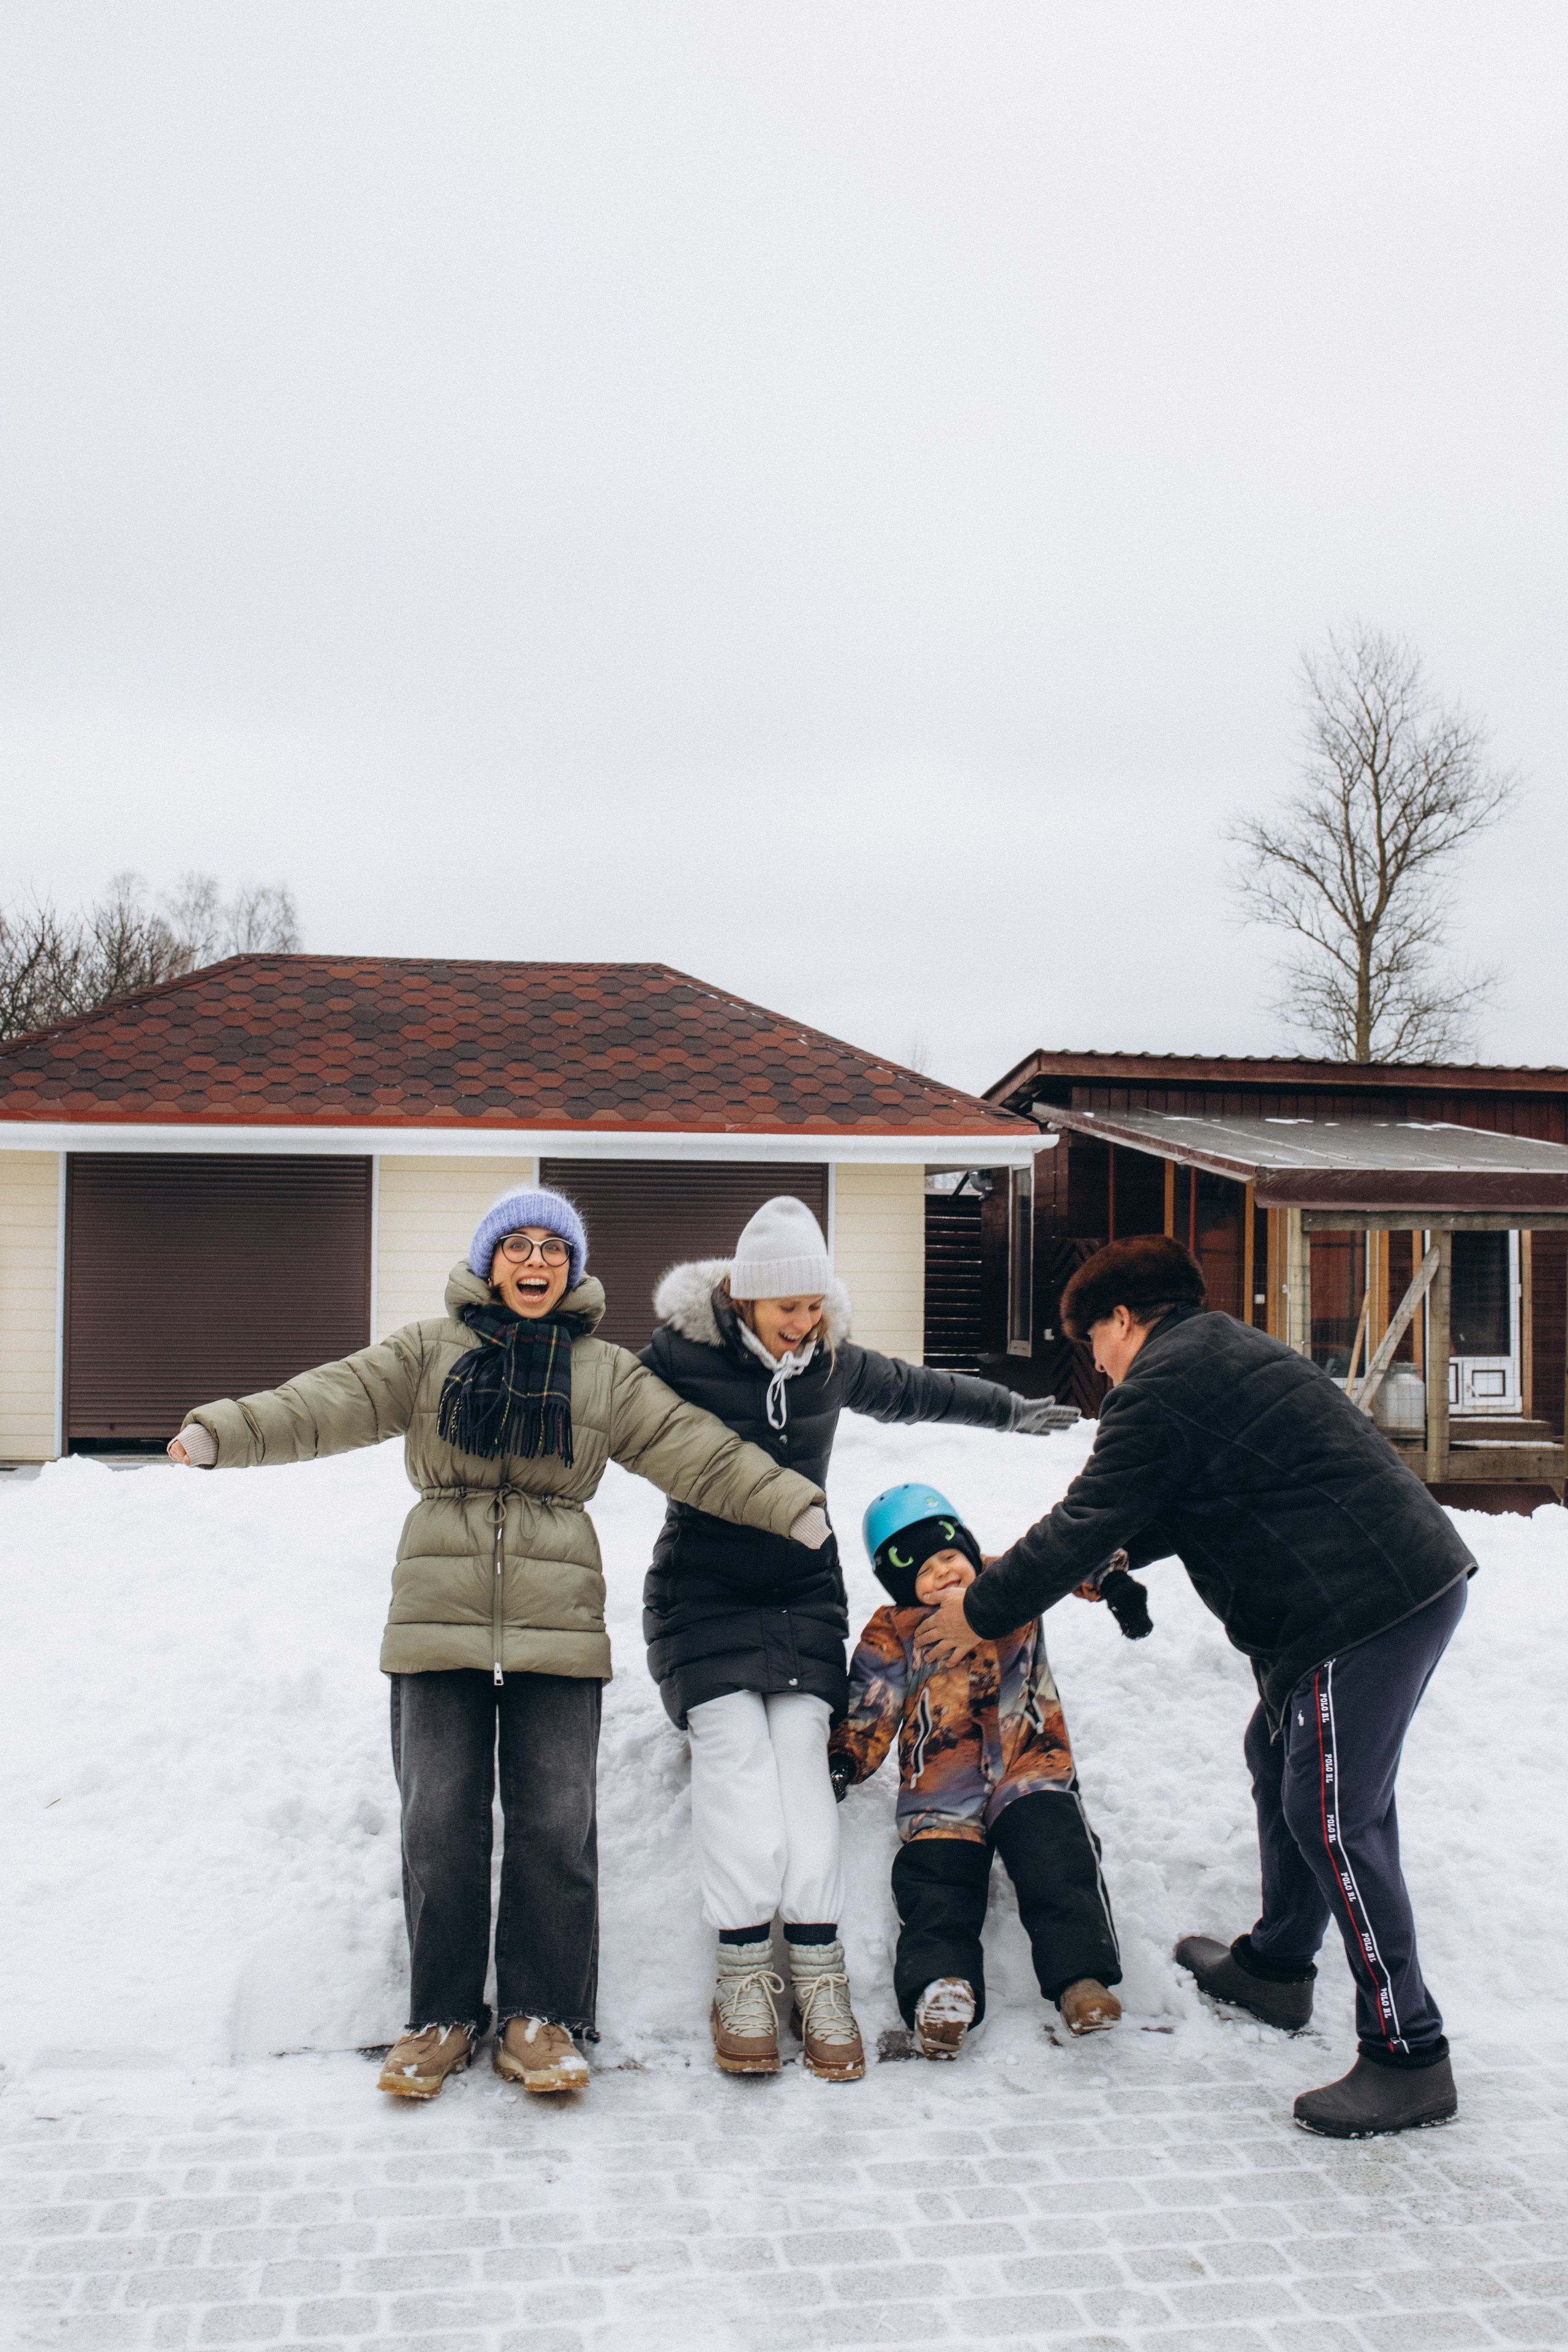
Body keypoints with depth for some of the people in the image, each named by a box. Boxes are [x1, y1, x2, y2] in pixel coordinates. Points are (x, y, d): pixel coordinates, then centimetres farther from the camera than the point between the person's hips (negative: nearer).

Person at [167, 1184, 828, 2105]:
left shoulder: (608, 1372, 13)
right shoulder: (430, 1350, 10)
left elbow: (695, 1448, 7)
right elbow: (335, 1401, -1)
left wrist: (790, 1504, -4)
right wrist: (222, 1432, -16)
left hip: (557, 1622, 0)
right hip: (440, 1616, 0)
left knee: (556, 1823, -1)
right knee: (441, 1822, 3)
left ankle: (539, 2018, 14)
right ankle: (443, 2017, 18)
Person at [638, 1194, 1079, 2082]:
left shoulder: (832, 1362, 2)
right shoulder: (681, 1353, -11)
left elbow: (914, 1391, 20)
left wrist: (1014, 1410, 26)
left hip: (802, 1587, 3)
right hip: (702, 1592, -3)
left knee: (802, 1749, -11)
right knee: (734, 1747, -16)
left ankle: (820, 1975, -11)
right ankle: (744, 1972, -11)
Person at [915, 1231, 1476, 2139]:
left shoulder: (1159, 1388, -12)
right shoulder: (1227, 1352, 20)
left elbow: (1084, 1525, -9)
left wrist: (982, 1611, 2)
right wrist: (1117, 1556, 32)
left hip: (1365, 1607, -11)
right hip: (1417, 1579, 11)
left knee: (1332, 1818, -5)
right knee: (1280, 1765, 21)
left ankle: (1408, 2056, 2)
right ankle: (1276, 1966, 36)